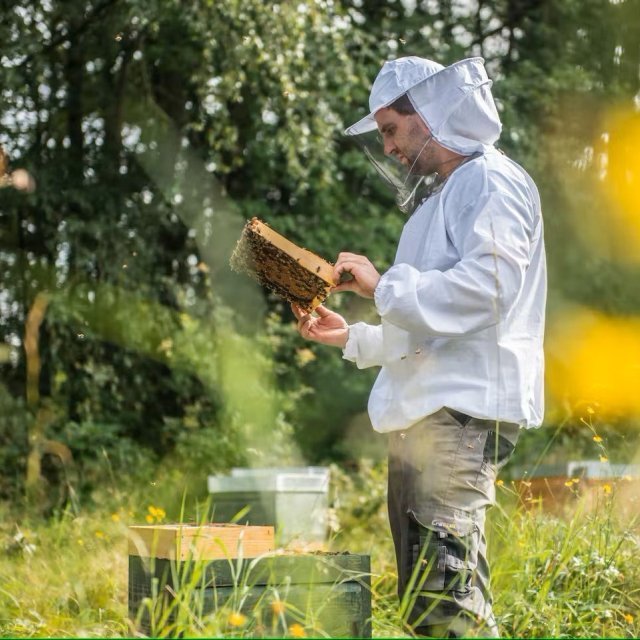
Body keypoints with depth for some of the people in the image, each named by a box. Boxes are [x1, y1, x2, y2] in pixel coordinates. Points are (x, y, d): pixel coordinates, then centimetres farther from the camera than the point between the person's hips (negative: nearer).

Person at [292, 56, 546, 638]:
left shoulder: (492, 181, -4)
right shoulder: (439, 199, 26)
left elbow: (487, 286, -20)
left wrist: (384, 286, -14)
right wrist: (351, 337, 22)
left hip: (464, 413, -10)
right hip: (422, 414, 10)